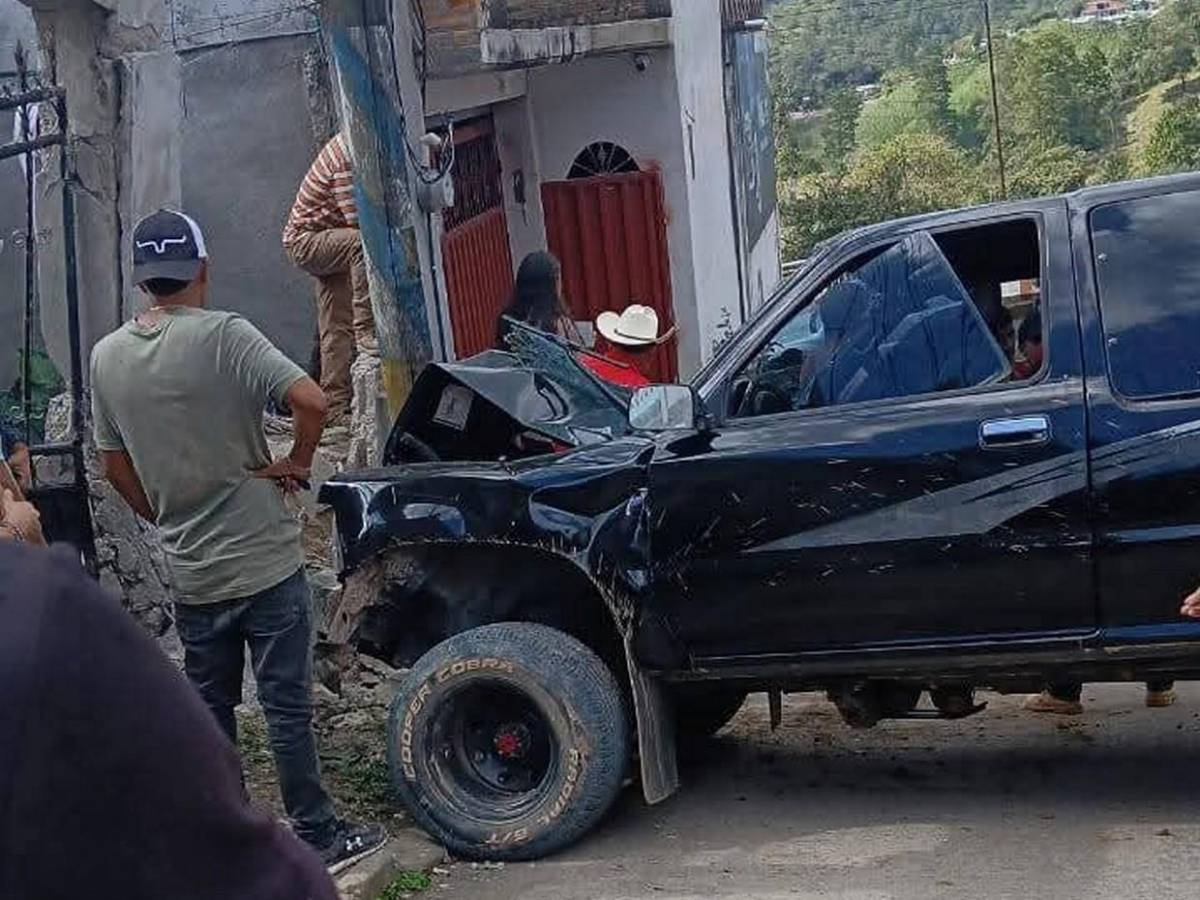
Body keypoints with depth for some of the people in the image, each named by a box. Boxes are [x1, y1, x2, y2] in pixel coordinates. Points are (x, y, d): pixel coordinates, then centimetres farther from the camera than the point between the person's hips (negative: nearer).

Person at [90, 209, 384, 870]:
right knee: (286, 707, 4)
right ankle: (317, 836, 14)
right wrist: (296, 464, -8)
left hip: (189, 573, 5)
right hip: (264, 561, -5)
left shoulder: (107, 356, 2)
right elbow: (311, 401, -24)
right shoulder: (222, 335, -15)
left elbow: (116, 467, 9)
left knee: (209, 708, 16)